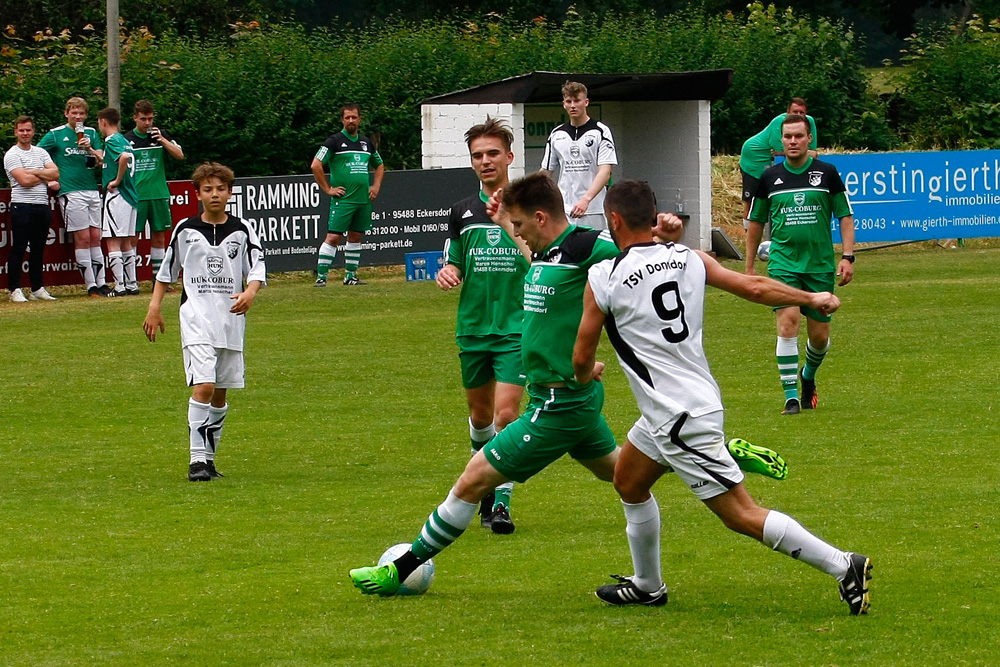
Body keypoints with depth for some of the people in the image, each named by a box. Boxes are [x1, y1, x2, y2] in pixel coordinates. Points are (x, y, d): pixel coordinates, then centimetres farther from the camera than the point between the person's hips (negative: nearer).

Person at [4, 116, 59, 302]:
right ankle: (15, 290, -2)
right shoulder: (12, 155, -3)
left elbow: (55, 173, 2)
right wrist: (45, 176, -1)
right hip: (22, 206, -5)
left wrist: (35, 172, -9)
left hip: (42, 206, 5)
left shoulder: (41, 153, 15)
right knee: (18, 250, -5)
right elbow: (24, 180, -14)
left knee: (38, 250, 10)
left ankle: (38, 289, 15)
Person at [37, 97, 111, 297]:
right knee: (82, 237, -6)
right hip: (71, 192, -4)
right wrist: (49, 181, -4)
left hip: (92, 190, 4)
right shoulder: (56, 134, 0)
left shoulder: (91, 133, 12)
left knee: (95, 237, 6)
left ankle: (101, 282, 8)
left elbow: (101, 161, 5)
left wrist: (90, 149, -14)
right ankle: (90, 285, -4)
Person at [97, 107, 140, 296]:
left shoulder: (112, 141, -11)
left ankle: (120, 286, -11)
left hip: (116, 195, -9)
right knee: (126, 243, 14)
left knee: (113, 242, -7)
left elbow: (125, 157, -31)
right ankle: (131, 284, 15)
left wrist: (117, 180, -21)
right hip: (130, 195, 9)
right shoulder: (124, 141, 16)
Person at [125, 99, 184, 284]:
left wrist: (162, 139, -11)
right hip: (135, 196, -2)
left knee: (159, 237, 6)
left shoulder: (160, 135, 7)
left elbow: (179, 155, 0)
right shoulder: (127, 139, 2)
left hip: (159, 194, 2)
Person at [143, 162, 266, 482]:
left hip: (232, 321, 3)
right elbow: (166, 270, 13)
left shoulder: (242, 231, 4)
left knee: (220, 393, 10)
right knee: (203, 386, -18)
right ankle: (197, 459, -17)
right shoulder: (185, 230, 3)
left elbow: (257, 269, 1)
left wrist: (250, 292, -20)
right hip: (197, 320, -3)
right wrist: (154, 308, 10)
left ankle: (209, 457, 23)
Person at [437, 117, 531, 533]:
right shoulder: (463, 213, 7)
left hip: (517, 328, -4)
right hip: (473, 328, 4)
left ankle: (502, 500, -9)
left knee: (506, 414, -14)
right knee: (480, 414, 15)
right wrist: (447, 274, -10)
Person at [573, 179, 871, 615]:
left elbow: (582, 357, -3)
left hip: (681, 420, -8)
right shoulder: (688, 259, 2)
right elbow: (754, 287, 4)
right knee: (629, 483, 26)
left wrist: (587, 376, 22)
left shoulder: (604, 278, -12)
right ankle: (647, 586, 38)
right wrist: (812, 298, 21)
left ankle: (844, 567, -11)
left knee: (741, 514, -6)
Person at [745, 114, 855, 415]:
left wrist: (848, 257, -4)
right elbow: (756, 222, 14)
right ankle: (791, 396, -14)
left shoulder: (827, 173, 1)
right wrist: (749, 266, 13)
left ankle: (808, 377, 37)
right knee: (788, 320, -18)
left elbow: (845, 216, 6)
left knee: (820, 335, 5)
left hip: (820, 265, 1)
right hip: (783, 263, -1)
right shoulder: (770, 177, 4)